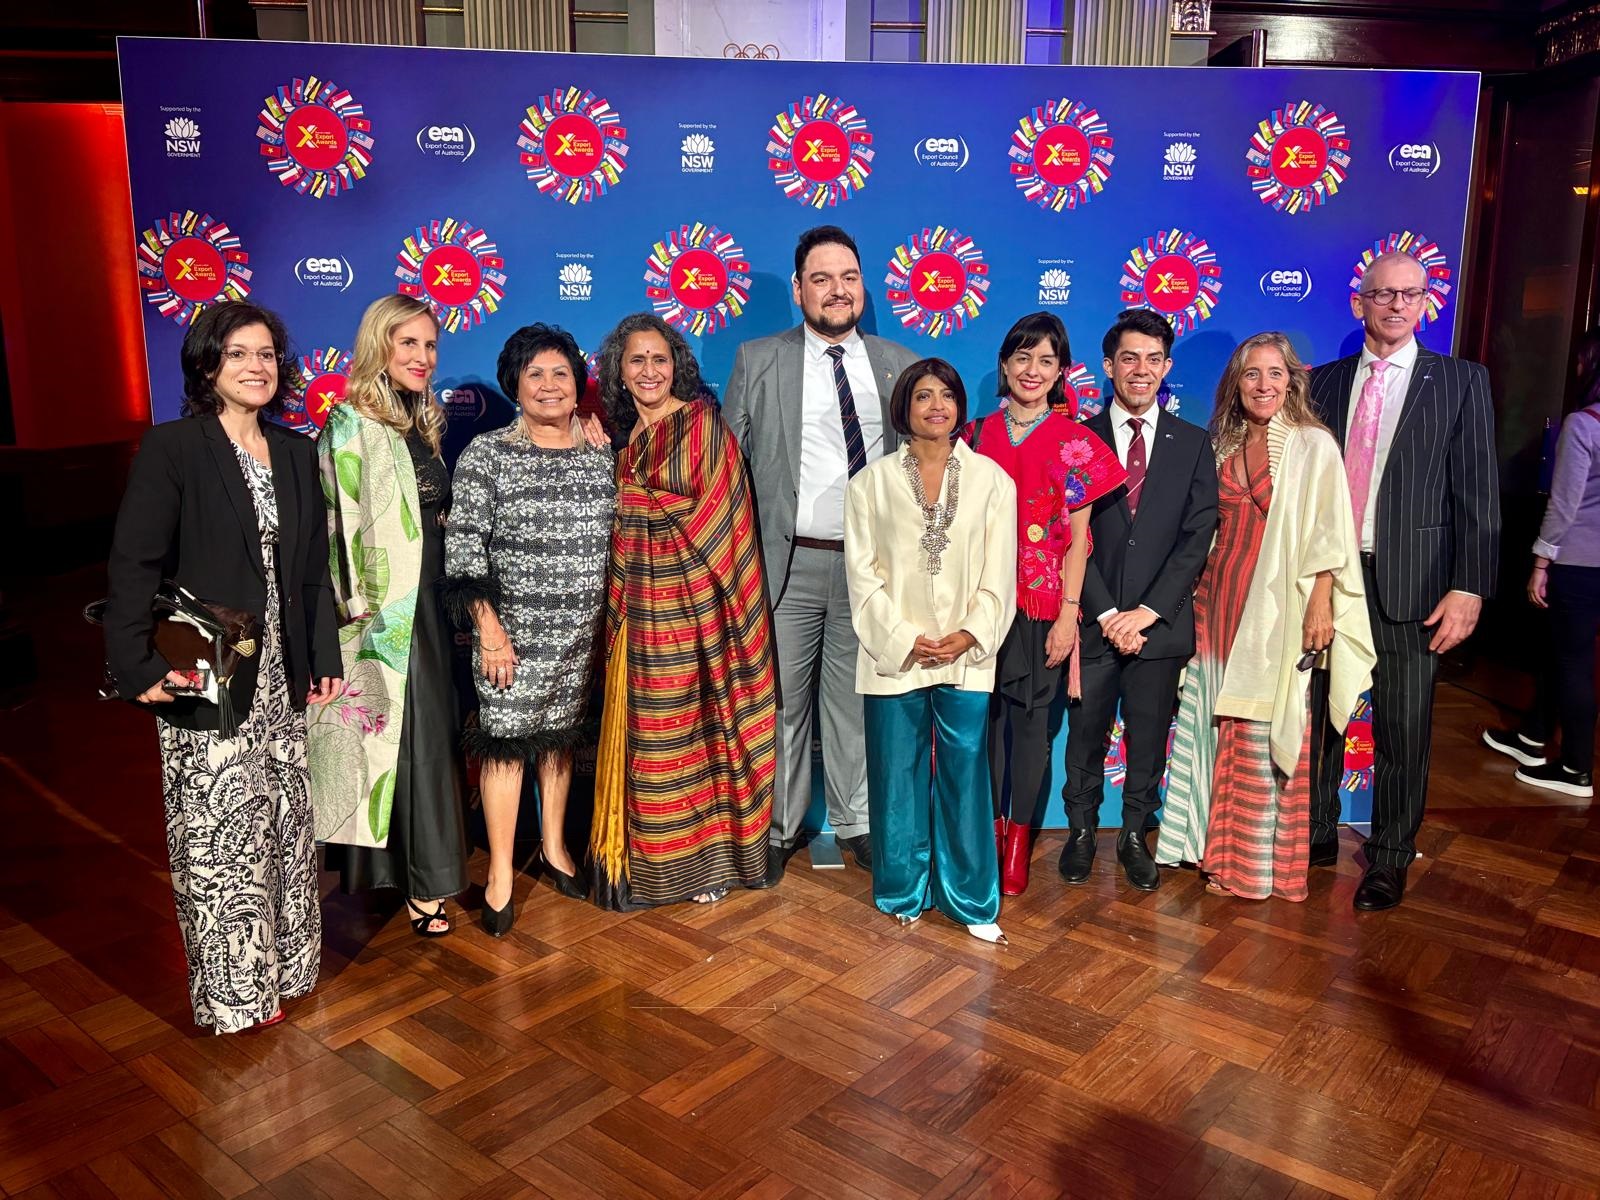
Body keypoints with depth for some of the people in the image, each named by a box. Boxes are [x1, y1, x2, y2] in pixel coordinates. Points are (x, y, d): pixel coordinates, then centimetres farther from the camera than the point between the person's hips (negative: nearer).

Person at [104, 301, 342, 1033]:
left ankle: (280, 965, 29)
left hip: (280, 671, 6)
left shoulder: (295, 453, 8)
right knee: (221, 831, 2)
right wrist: (138, 666, -18)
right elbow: (133, 567, -12)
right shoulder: (171, 449, -8)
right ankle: (234, 988, 17)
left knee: (284, 821, 13)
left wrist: (324, 658, 9)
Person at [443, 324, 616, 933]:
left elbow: (616, 539, 11)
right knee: (506, 741, 1)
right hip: (514, 631, -3)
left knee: (561, 736, 15)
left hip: (581, 632, 4)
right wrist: (488, 628, -13)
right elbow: (463, 547, -8)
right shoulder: (486, 454, -6)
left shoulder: (600, 455, 5)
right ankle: (500, 876, 14)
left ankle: (554, 848, 33)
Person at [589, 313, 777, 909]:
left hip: (693, 603, -5)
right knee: (647, 727, 8)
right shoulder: (627, 439, 13)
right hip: (642, 608, 5)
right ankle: (653, 855, 21)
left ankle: (709, 855, 14)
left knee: (697, 722, 1)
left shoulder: (702, 424, -4)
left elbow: (710, 513, -11)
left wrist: (633, 497, -6)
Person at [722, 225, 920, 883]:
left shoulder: (900, 366, 10)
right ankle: (776, 831, 21)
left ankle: (855, 822, 27)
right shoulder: (757, 361, 4)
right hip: (787, 563, -1)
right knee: (780, 702, 6)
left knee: (856, 699, 11)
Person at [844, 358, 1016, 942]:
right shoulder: (872, 483, 4)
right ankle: (903, 892, 23)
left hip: (966, 656, 0)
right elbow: (863, 572, -1)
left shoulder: (991, 480, 5)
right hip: (893, 655, 0)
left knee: (965, 777, 2)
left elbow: (999, 573, 2)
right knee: (898, 777, 7)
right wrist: (905, 639, -10)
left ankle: (971, 899, 15)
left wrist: (969, 635, -10)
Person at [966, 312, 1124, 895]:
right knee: (986, 710, 6)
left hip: (1043, 600, -2)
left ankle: (1019, 834, 17)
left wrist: (1068, 614, -8)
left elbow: (1077, 537, -2)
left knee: (1031, 714, 5)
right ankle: (990, 826, 21)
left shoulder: (1074, 442, -1)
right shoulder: (980, 434, 6)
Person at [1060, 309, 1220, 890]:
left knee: (1148, 737, 9)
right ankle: (1081, 831, 26)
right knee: (1086, 734, 8)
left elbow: (1197, 538, -2)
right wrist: (1107, 613, -11)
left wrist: (1147, 612, -11)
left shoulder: (1193, 444, 5)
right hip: (1094, 619, -1)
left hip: (1160, 621, 1)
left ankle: (1135, 836, 26)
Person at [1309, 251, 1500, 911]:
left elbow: (1478, 492, -2)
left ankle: (1390, 860, 21)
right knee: (1318, 716, 11)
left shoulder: (1462, 381, 2)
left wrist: (1468, 589, -8)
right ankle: (1317, 835, 28)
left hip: (1409, 584, -2)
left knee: (1403, 732, 5)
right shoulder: (1323, 382, 9)